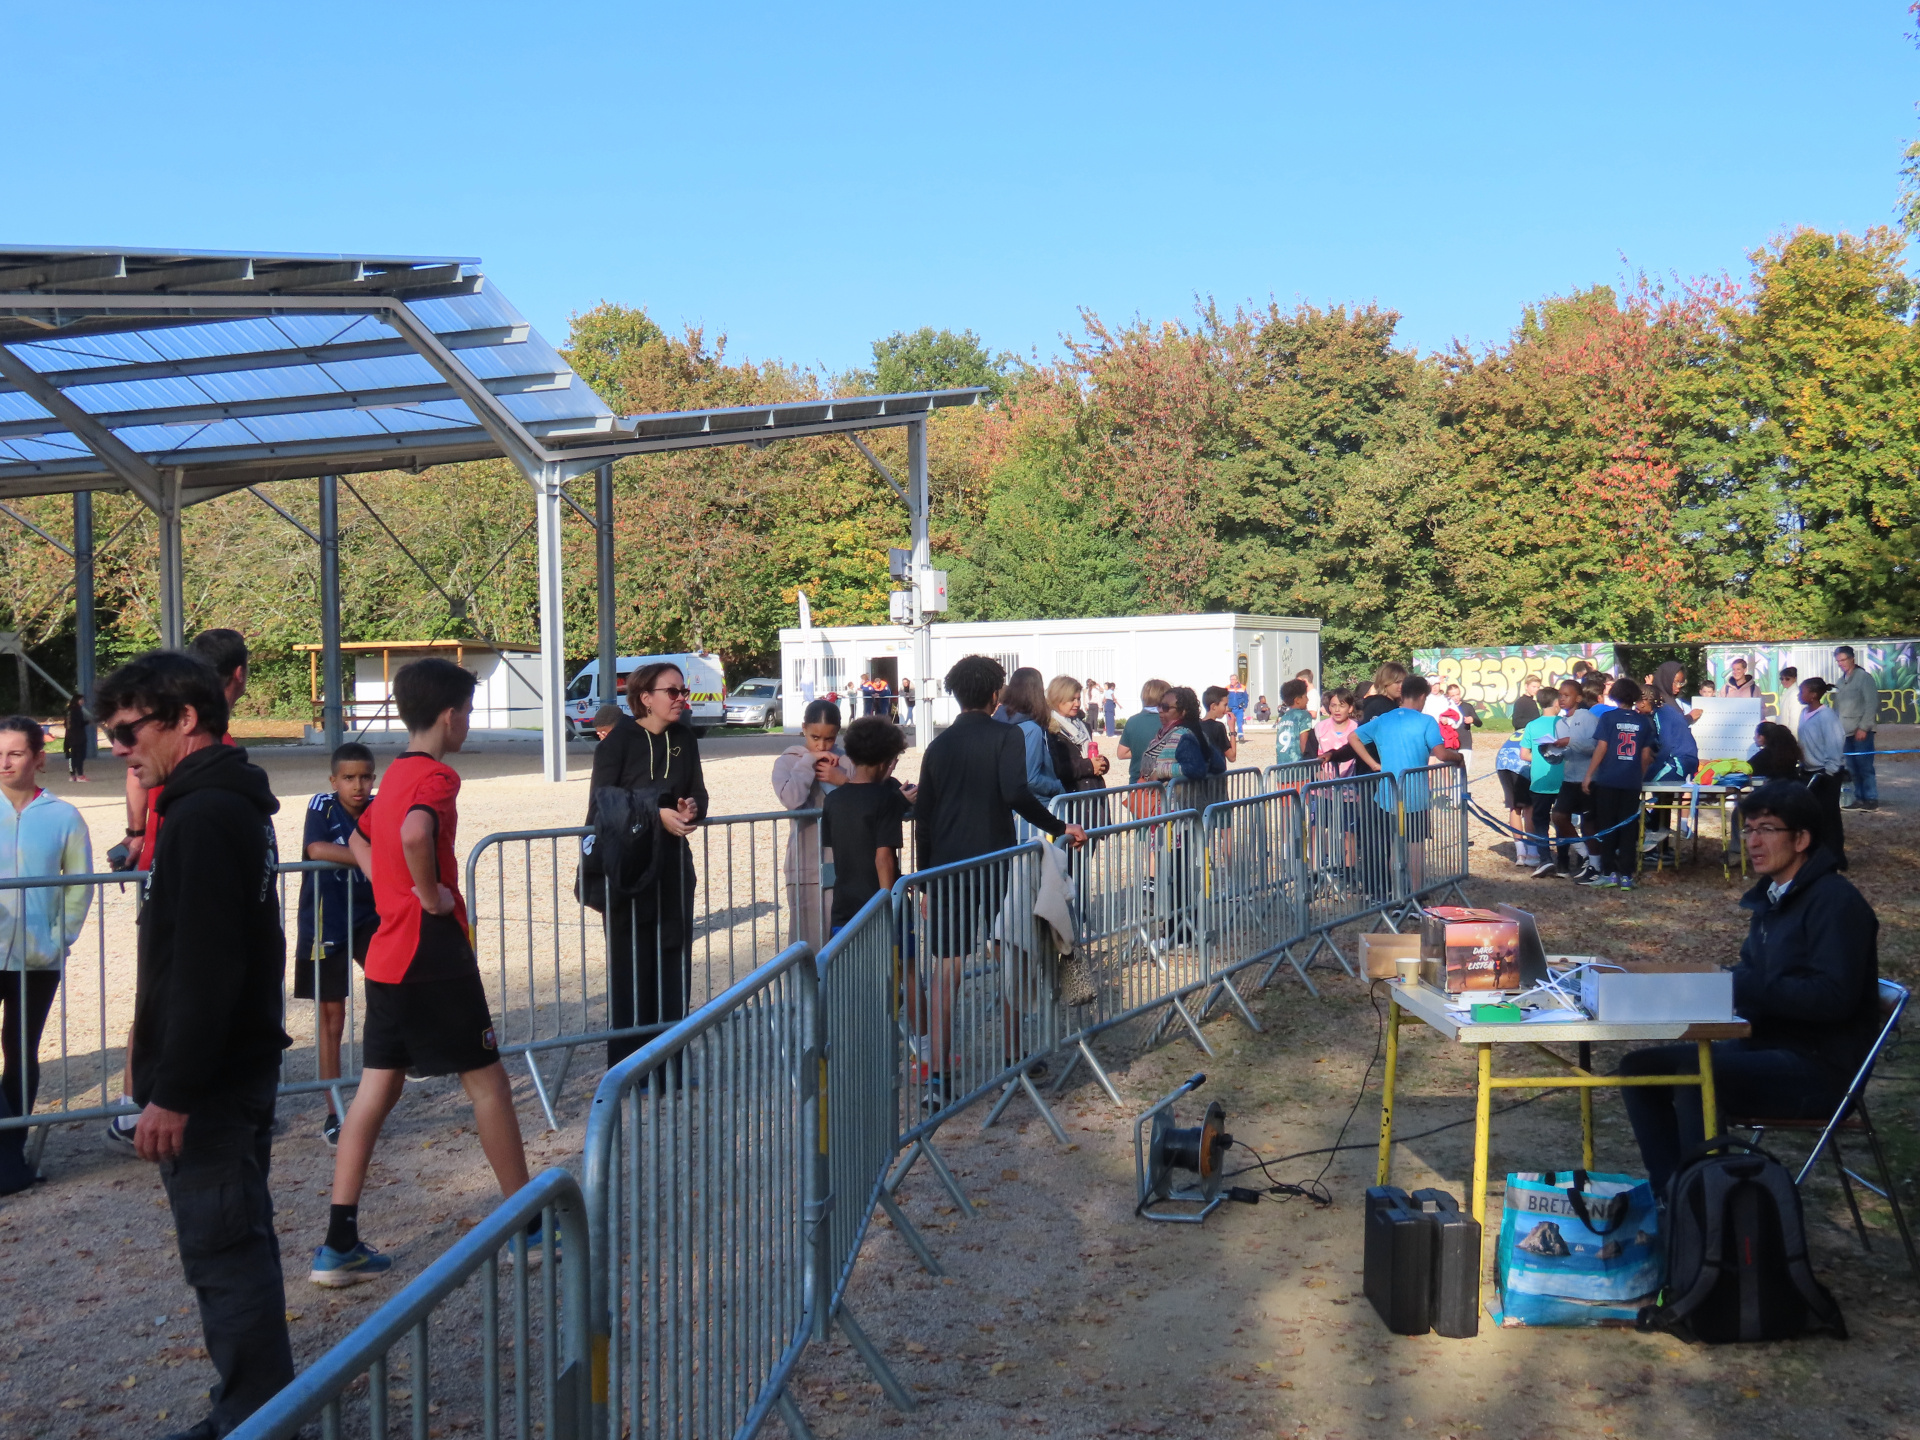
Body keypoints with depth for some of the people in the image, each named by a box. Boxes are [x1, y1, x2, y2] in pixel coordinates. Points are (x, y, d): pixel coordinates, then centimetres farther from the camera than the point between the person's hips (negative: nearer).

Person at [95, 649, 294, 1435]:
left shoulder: (200, 818, -19)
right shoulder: (237, 806, 13)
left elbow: (203, 972, -24)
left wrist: (172, 1094, -21)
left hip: (207, 1083, -10)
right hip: (241, 1069, 10)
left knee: (222, 1251, -2)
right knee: (239, 1245, 17)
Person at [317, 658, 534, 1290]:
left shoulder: (394, 774, 14)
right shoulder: (437, 776, -15)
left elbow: (359, 839, 30)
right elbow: (414, 835, -36)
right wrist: (430, 894, -21)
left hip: (387, 955, 9)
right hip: (434, 957, -9)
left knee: (376, 1088, 8)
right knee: (486, 1080, 3)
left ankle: (338, 1244, 8)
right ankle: (528, 1223, 13)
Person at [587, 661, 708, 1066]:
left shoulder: (684, 740, 8)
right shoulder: (620, 740, -8)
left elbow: (698, 794, 12)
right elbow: (601, 805, -12)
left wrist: (692, 809, -11)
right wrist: (658, 814, -21)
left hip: (673, 864, 5)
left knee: (673, 959, 6)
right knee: (630, 964, -2)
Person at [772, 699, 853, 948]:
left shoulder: (847, 762, 9)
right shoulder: (788, 761, 4)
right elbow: (791, 799, -16)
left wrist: (843, 781, -11)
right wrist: (808, 761, -9)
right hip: (806, 868, -2)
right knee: (809, 940, -1)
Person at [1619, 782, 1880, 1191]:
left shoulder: (1835, 900, -14)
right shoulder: (1771, 897, 14)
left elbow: (1833, 996, -23)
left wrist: (1743, 987, -25)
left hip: (1819, 1068, -9)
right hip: (1764, 1048, 9)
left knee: (1697, 1073, -32)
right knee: (1639, 1067, -1)